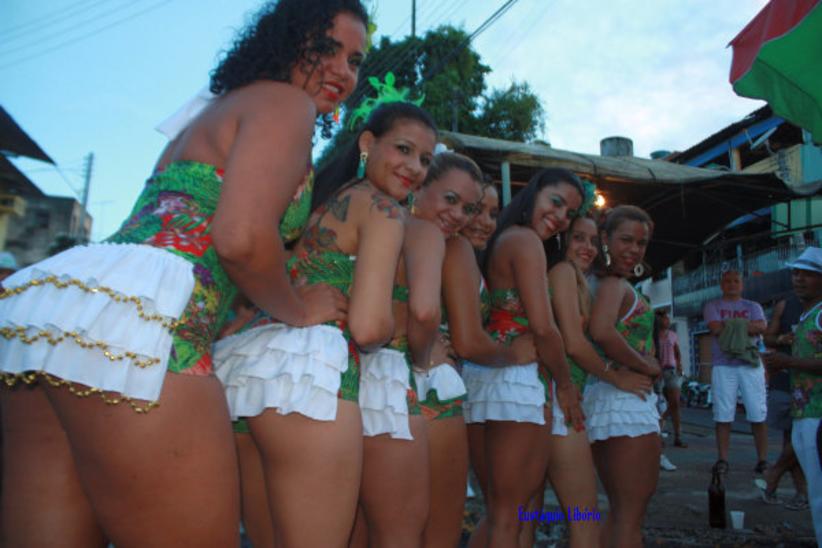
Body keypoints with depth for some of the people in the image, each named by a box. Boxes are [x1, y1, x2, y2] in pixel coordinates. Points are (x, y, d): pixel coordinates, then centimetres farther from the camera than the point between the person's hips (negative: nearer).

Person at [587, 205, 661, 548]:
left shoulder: (600, 281, 15)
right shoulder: (614, 284, -12)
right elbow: (602, 332, -30)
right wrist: (648, 367, -17)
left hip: (598, 398, 9)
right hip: (625, 401, -9)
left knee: (619, 510, 20)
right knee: (631, 513, 0)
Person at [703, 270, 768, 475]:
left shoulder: (753, 307, 16)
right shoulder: (712, 306, 11)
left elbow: (761, 327, -3)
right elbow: (716, 328, -7)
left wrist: (732, 325, -8)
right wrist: (747, 326, -2)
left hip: (751, 365, 2)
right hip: (723, 366, -1)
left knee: (758, 415, -1)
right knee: (723, 416, -3)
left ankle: (762, 460, 7)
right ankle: (722, 460, 2)